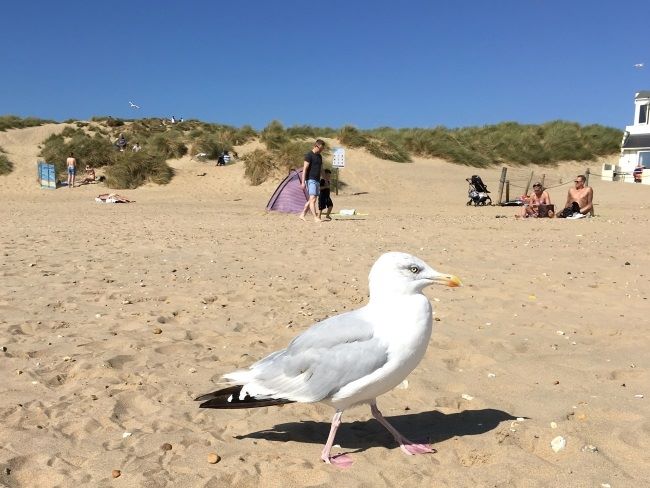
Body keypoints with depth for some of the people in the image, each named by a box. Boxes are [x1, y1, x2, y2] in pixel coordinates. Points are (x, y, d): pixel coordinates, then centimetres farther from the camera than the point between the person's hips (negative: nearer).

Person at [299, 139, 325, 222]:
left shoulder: (319, 156, 16)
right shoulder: (309, 155, -9)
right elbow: (305, 169, -13)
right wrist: (303, 182, -18)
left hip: (317, 180, 9)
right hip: (311, 180, -9)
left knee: (311, 200, 9)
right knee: (312, 199, -12)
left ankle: (302, 215, 18)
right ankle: (315, 217, -14)